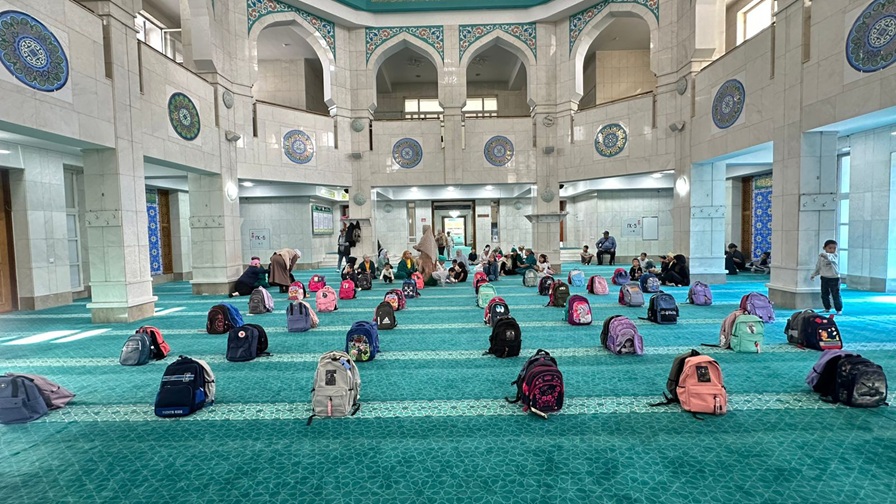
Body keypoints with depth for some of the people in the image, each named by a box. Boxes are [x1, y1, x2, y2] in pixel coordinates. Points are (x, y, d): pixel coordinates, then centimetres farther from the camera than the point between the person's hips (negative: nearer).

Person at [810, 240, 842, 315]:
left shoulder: (836, 256, -11)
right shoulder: (821, 257, 3)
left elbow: (831, 258, -37)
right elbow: (818, 267, 14)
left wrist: (826, 255, -56)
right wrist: (813, 275, 14)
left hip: (834, 278, -4)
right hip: (824, 278, 4)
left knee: (836, 295, -1)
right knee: (824, 295, 10)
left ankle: (839, 309, 12)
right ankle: (827, 308, 23)